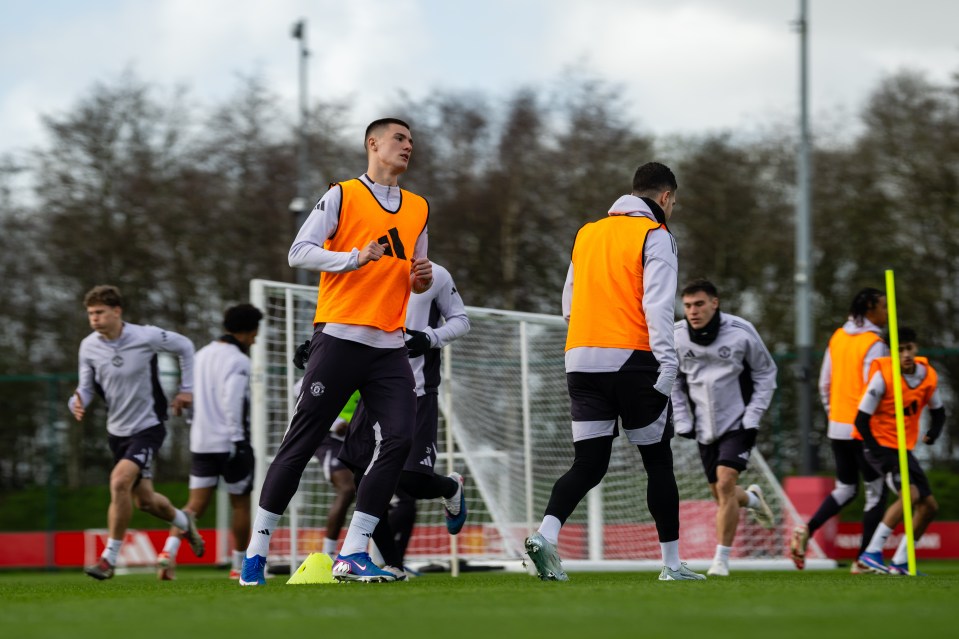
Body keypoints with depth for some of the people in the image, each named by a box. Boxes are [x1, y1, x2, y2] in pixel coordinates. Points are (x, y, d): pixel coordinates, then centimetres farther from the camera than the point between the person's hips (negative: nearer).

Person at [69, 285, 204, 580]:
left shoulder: (146, 337, -16)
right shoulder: (89, 347, -6)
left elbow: (184, 346, 1)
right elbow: (86, 387, 2)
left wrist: (186, 388, 3)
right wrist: (77, 403, -21)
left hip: (147, 426, -5)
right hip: (117, 431, 5)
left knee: (120, 481, -26)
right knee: (144, 500, 14)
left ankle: (110, 558, -17)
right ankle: (184, 522, 48)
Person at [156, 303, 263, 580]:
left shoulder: (203, 355, 14)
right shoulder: (238, 361, -11)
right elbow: (233, 402, -20)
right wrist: (237, 440, -18)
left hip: (201, 442, 7)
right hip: (229, 441, -7)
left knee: (196, 504, 3)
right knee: (241, 504, 8)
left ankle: (169, 550, -19)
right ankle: (239, 567, 14)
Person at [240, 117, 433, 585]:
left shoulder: (418, 209, 18)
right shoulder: (342, 196, 0)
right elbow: (299, 252, -6)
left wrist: (422, 279, 4)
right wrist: (355, 258, -19)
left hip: (390, 346, 5)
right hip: (339, 336, -5)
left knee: (400, 440, -11)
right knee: (302, 443, -4)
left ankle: (352, 555, -8)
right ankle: (256, 551, 5)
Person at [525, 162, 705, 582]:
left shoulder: (587, 233, 17)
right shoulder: (654, 235, -2)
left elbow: (568, 304, 21)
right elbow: (658, 304, -13)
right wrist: (667, 366, -16)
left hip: (581, 358, 5)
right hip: (633, 359, -5)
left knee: (588, 464, 3)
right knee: (658, 462, 7)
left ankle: (547, 533, -22)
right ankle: (672, 563, 10)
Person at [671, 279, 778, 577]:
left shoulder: (741, 332, -13)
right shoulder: (675, 337, -6)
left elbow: (766, 373, 0)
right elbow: (670, 379, 11)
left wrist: (752, 417, -7)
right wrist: (682, 421, 3)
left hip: (737, 424, -4)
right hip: (704, 427, 4)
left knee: (725, 483, -19)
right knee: (720, 494, 10)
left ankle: (721, 560, -13)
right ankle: (752, 499, 46)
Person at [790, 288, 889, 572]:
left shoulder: (837, 337, 8)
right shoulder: (874, 344, -14)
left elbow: (825, 383, 13)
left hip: (838, 427, 7)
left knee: (845, 489, 18)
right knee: (876, 493, 4)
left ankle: (806, 530, -3)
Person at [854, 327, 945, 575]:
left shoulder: (928, 376, -1)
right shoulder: (883, 376, -19)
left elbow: (938, 411, 15)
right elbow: (862, 419, -16)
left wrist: (933, 431, -7)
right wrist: (880, 454, -21)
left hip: (904, 449, 7)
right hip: (880, 445, -7)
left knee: (929, 506, 5)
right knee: (910, 494, -27)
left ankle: (900, 563, 15)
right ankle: (872, 552, -24)